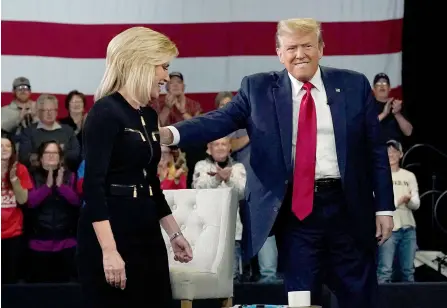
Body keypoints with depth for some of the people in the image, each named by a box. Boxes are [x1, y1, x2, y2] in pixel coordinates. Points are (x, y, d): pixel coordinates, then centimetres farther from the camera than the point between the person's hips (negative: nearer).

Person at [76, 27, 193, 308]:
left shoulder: (149, 115, 13)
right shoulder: (106, 112, -12)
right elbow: (93, 185, -19)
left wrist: (174, 233, 20)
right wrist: (109, 250, -25)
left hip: (146, 233, 8)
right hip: (111, 234, -8)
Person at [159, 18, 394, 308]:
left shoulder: (354, 85, 4)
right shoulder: (258, 88, 4)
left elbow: (376, 149, 5)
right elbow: (222, 119, -6)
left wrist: (384, 207, 1)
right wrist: (171, 133, -24)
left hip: (347, 206, 0)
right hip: (294, 210, 0)